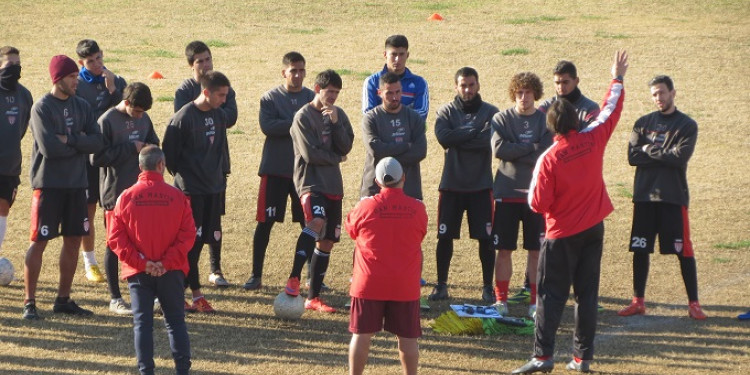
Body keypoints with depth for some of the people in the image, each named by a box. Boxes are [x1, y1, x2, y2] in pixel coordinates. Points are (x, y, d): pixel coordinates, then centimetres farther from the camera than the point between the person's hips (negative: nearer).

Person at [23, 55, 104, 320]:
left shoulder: (81, 106, 8)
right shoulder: (42, 108, -9)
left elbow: (97, 142, -3)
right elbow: (49, 147, -20)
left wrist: (69, 141, -16)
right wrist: (80, 143, -9)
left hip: (76, 184, 6)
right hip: (48, 185, -6)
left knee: (73, 241, 8)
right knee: (39, 242, -4)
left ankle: (63, 299, 18)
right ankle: (30, 302, 1)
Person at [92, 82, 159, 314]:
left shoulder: (143, 118, 6)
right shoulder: (107, 121, -13)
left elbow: (154, 144, 19)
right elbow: (97, 158, -16)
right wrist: (131, 149, -19)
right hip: (116, 193, -6)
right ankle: (115, 299, 9)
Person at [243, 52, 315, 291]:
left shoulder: (312, 98, 7)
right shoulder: (270, 98, 0)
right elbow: (267, 127, -16)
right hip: (275, 170, -2)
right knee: (265, 223, -2)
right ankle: (256, 275, 5)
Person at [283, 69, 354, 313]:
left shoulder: (338, 115, 12)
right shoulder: (304, 116, -6)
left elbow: (346, 147, 1)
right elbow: (311, 154, -13)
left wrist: (335, 122, -11)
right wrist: (336, 159, 0)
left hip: (333, 185, 7)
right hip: (310, 181, -7)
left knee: (327, 241, 6)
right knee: (316, 221, -33)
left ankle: (313, 297, 12)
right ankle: (294, 278, -33)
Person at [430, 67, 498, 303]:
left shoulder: (490, 113, 2)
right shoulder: (446, 112, 4)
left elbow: (492, 140, -16)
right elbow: (443, 137, -15)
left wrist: (458, 139, -14)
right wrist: (474, 133, -14)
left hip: (481, 185, -1)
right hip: (451, 184, 1)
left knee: (486, 238, -1)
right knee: (445, 237, 2)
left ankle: (488, 286, 9)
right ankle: (441, 285, 12)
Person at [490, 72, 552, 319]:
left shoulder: (546, 121, 4)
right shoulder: (501, 119, 4)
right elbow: (498, 149, -12)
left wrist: (514, 152, -10)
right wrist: (532, 148, -11)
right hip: (506, 193, 0)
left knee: (536, 251, 2)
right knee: (504, 249, 2)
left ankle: (535, 301, 9)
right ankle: (500, 299, 9)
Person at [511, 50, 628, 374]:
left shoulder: (549, 159, -17)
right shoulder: (593, 140, -7)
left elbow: (538, 204, -15)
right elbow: (611, 111, 11)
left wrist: (532, 194, 8)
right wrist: (618, 79, 24)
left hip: (562, 235, -4)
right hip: (593, 229, 4)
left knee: (551, 295, -1)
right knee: (587, 294, 9)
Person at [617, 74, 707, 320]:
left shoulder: (687, 125, 2)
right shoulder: (643, 123, 10)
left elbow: (681, 158, -13)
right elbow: (633, 156, -3)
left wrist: (650, 151, -6)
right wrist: (664, 155, -9)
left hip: (673, 197, -3)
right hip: (644, 195, 3)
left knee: (683, 250, -4)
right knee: (639, 249, 5)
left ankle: (693, 303, 1)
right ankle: (638, 302, 14)